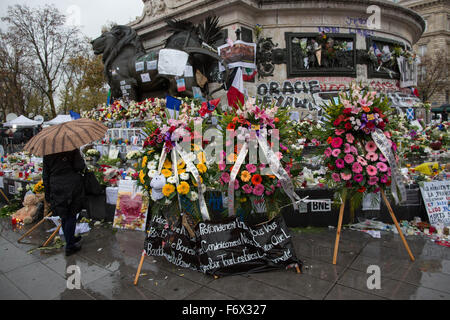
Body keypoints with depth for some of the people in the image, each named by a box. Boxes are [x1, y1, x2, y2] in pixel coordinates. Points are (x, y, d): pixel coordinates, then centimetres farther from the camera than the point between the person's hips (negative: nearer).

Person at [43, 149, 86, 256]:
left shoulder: (47, 153, 3)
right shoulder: (72, 149, -11)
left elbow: (45, 175, 6)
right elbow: (80, 167, -15)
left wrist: (47, 194, 12)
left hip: (56, 188, 4)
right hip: (71, 186, -4)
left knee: (64, 217, 18)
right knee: (71, 216, 5)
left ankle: (71, 239, 35)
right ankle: (69, 246, 9)